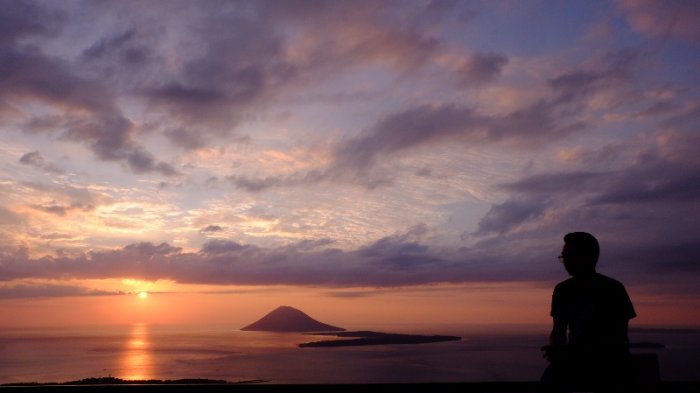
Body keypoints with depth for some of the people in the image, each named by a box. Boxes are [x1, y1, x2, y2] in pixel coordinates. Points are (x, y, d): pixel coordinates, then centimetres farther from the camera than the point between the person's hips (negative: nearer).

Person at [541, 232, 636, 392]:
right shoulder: (562, 290, 7)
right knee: (550, 378, -29)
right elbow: (558, 331, 10)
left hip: (611, 360, -3)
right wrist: (558, 351, -17)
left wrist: (570, 352, -22)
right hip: (577, 359, 3)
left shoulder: (613, 289, -6)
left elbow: (617, 337, -13)